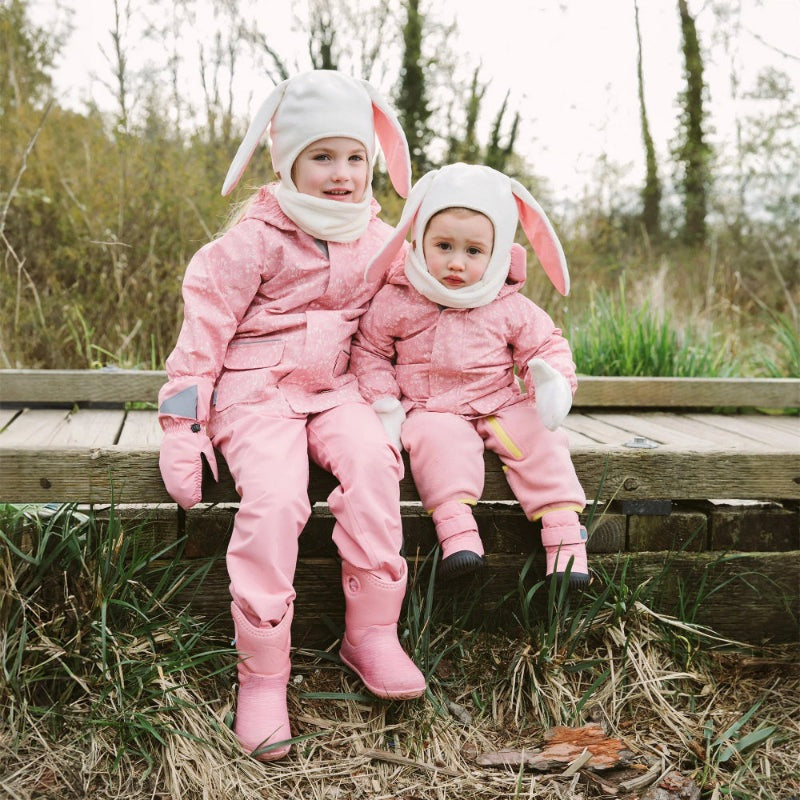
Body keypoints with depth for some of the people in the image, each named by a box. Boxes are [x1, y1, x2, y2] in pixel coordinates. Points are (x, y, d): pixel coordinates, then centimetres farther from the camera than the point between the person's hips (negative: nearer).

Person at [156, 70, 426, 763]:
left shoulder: (378, 240, 9)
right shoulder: (255, 241, -7)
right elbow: (204, 328, -9)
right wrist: (182, 428, -13)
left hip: (334, 388, 4)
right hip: (255, 392, -4)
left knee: (370, 461, -29)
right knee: (274, 498, -29)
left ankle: (372, 633, -17)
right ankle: (261, 677, -16)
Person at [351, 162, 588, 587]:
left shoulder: (510, 308, 0)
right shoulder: (396, 301, -4)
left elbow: (546, 346, 9)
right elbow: (369, 349, 5)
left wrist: (554, 381, -14)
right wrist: (385, 404, -6)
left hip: (500, 405, 2)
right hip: (430, 410, -1)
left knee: (539, 439, -21)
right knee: (439, 439, -33)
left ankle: (563, 530, -18)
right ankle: (455, 528, -39)